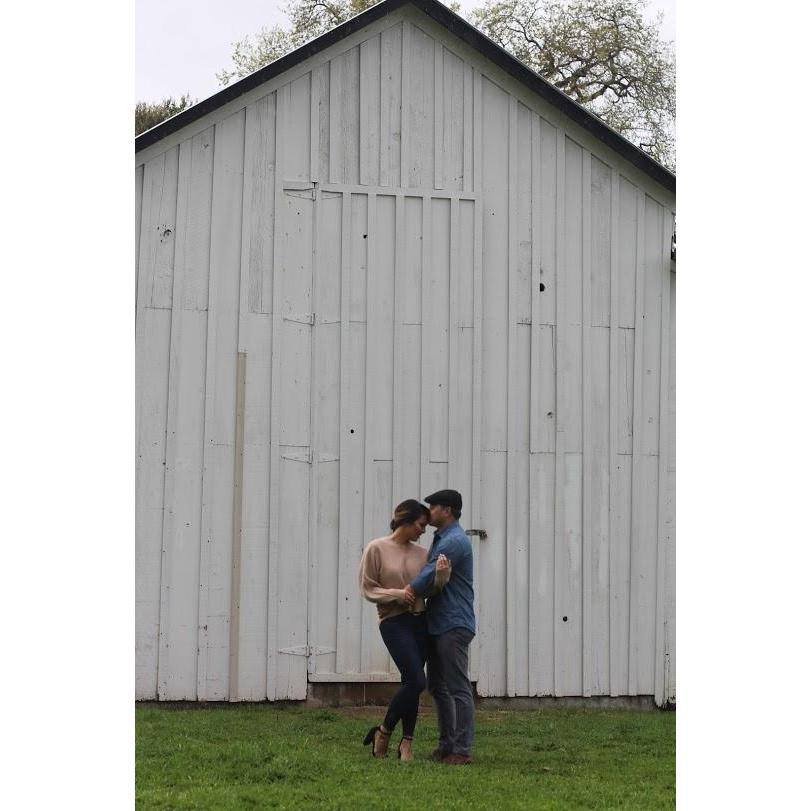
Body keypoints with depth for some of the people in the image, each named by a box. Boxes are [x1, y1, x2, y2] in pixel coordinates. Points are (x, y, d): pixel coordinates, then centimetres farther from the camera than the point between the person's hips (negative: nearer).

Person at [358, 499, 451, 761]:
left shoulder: (421, 552, 9)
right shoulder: (376, 548, -4)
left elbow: (431, 589, 2)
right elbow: (368, 589, -3)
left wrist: (441, 573, -18)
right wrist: (397, 595, -17)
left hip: (420, 621, 5)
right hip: (394, 622, -5)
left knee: (411, 683, 5)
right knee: (416, 681, -14)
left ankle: (406, 744, 12)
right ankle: (384, 731, 5)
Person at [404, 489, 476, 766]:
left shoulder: (455, 541, -15)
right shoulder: (441, 539, 18)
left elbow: (431, 574, -19)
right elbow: (430, 571, 21)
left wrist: (411, 591, -5)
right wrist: (412, 590, 4)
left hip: (454, 625, -11)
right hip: (437, 625, 11)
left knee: (458, 688, -8)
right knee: (438, 687, 14)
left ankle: (462, 750, -7)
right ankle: (447, 744, 20)